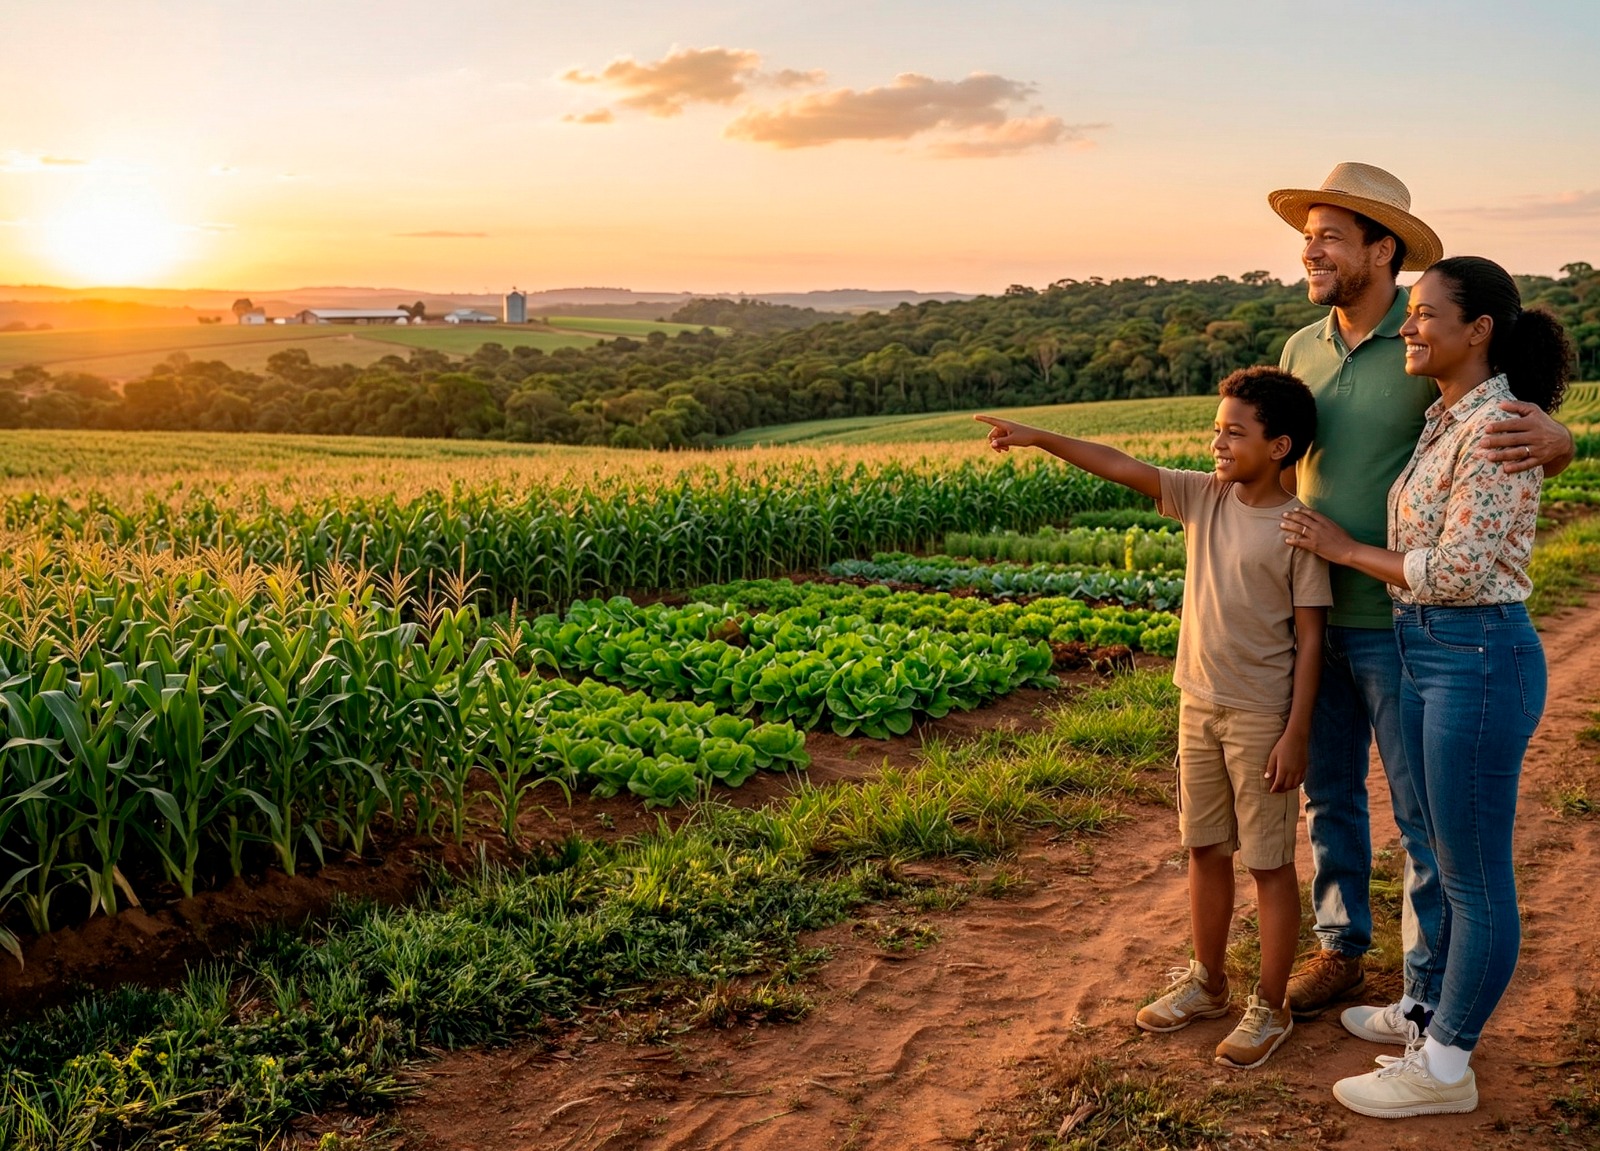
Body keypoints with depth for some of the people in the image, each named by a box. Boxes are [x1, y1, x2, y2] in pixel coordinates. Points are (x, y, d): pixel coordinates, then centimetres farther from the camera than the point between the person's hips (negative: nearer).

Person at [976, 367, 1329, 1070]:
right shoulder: (1204, 498, 1)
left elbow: (1309, 638, -13)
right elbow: (1123, 468, -2)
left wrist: (1296, 735, -14)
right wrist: (1042, 439, -12)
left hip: (1262, 717, -6)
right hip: (1199, 704, 6)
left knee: (1269, 862, 6)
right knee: (1204, 848, 17)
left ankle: (1270, 1009, 20)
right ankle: (1208, 982, 34)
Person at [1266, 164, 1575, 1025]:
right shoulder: (1302, 350, 6)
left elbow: (1544, 444, -10)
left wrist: (1552, 439, -35)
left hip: (1401, 623, -6)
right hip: (1316, 616, 6)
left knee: (1424, 815, 5)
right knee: (1328, 795, 16)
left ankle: (1430, 996, 19)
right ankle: (1340, 950, 34)